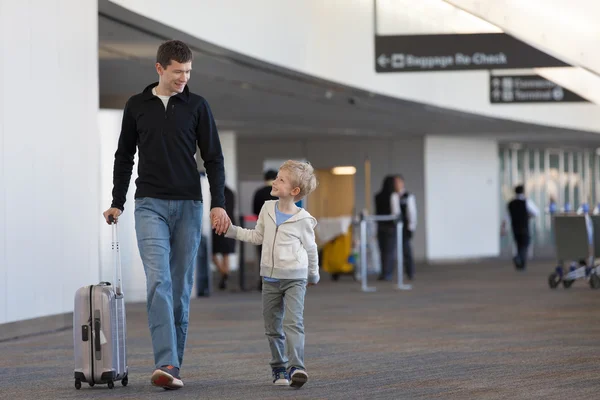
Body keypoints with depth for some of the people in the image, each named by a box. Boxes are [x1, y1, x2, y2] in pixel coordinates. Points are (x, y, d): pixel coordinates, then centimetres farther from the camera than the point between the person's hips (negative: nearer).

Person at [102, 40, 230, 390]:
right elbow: (125, 157, 13)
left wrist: (219, 204, -6)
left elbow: (213, 158, 3)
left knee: (181, 287, 3)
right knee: (159, 281, -16)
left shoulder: (197, 106, 4)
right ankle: (166, 364, -24)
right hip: (151, 205, -1)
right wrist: (117, 203, 8)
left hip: (189, 205, 1)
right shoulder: (137, 106, 6)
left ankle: (173, 366, 11)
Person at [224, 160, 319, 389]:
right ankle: (279, 368, 19)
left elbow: (310, 248, 5)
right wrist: (232, 231, 8)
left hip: (295, 278, -5)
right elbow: (257, 236, 16)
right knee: (273, 327, 9)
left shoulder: (303, 219, -8)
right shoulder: (267, 209, 4)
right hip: (270, 277, 5)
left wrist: (313, 275, 15)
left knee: (293, 322, -17)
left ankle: (296, 367, -25)